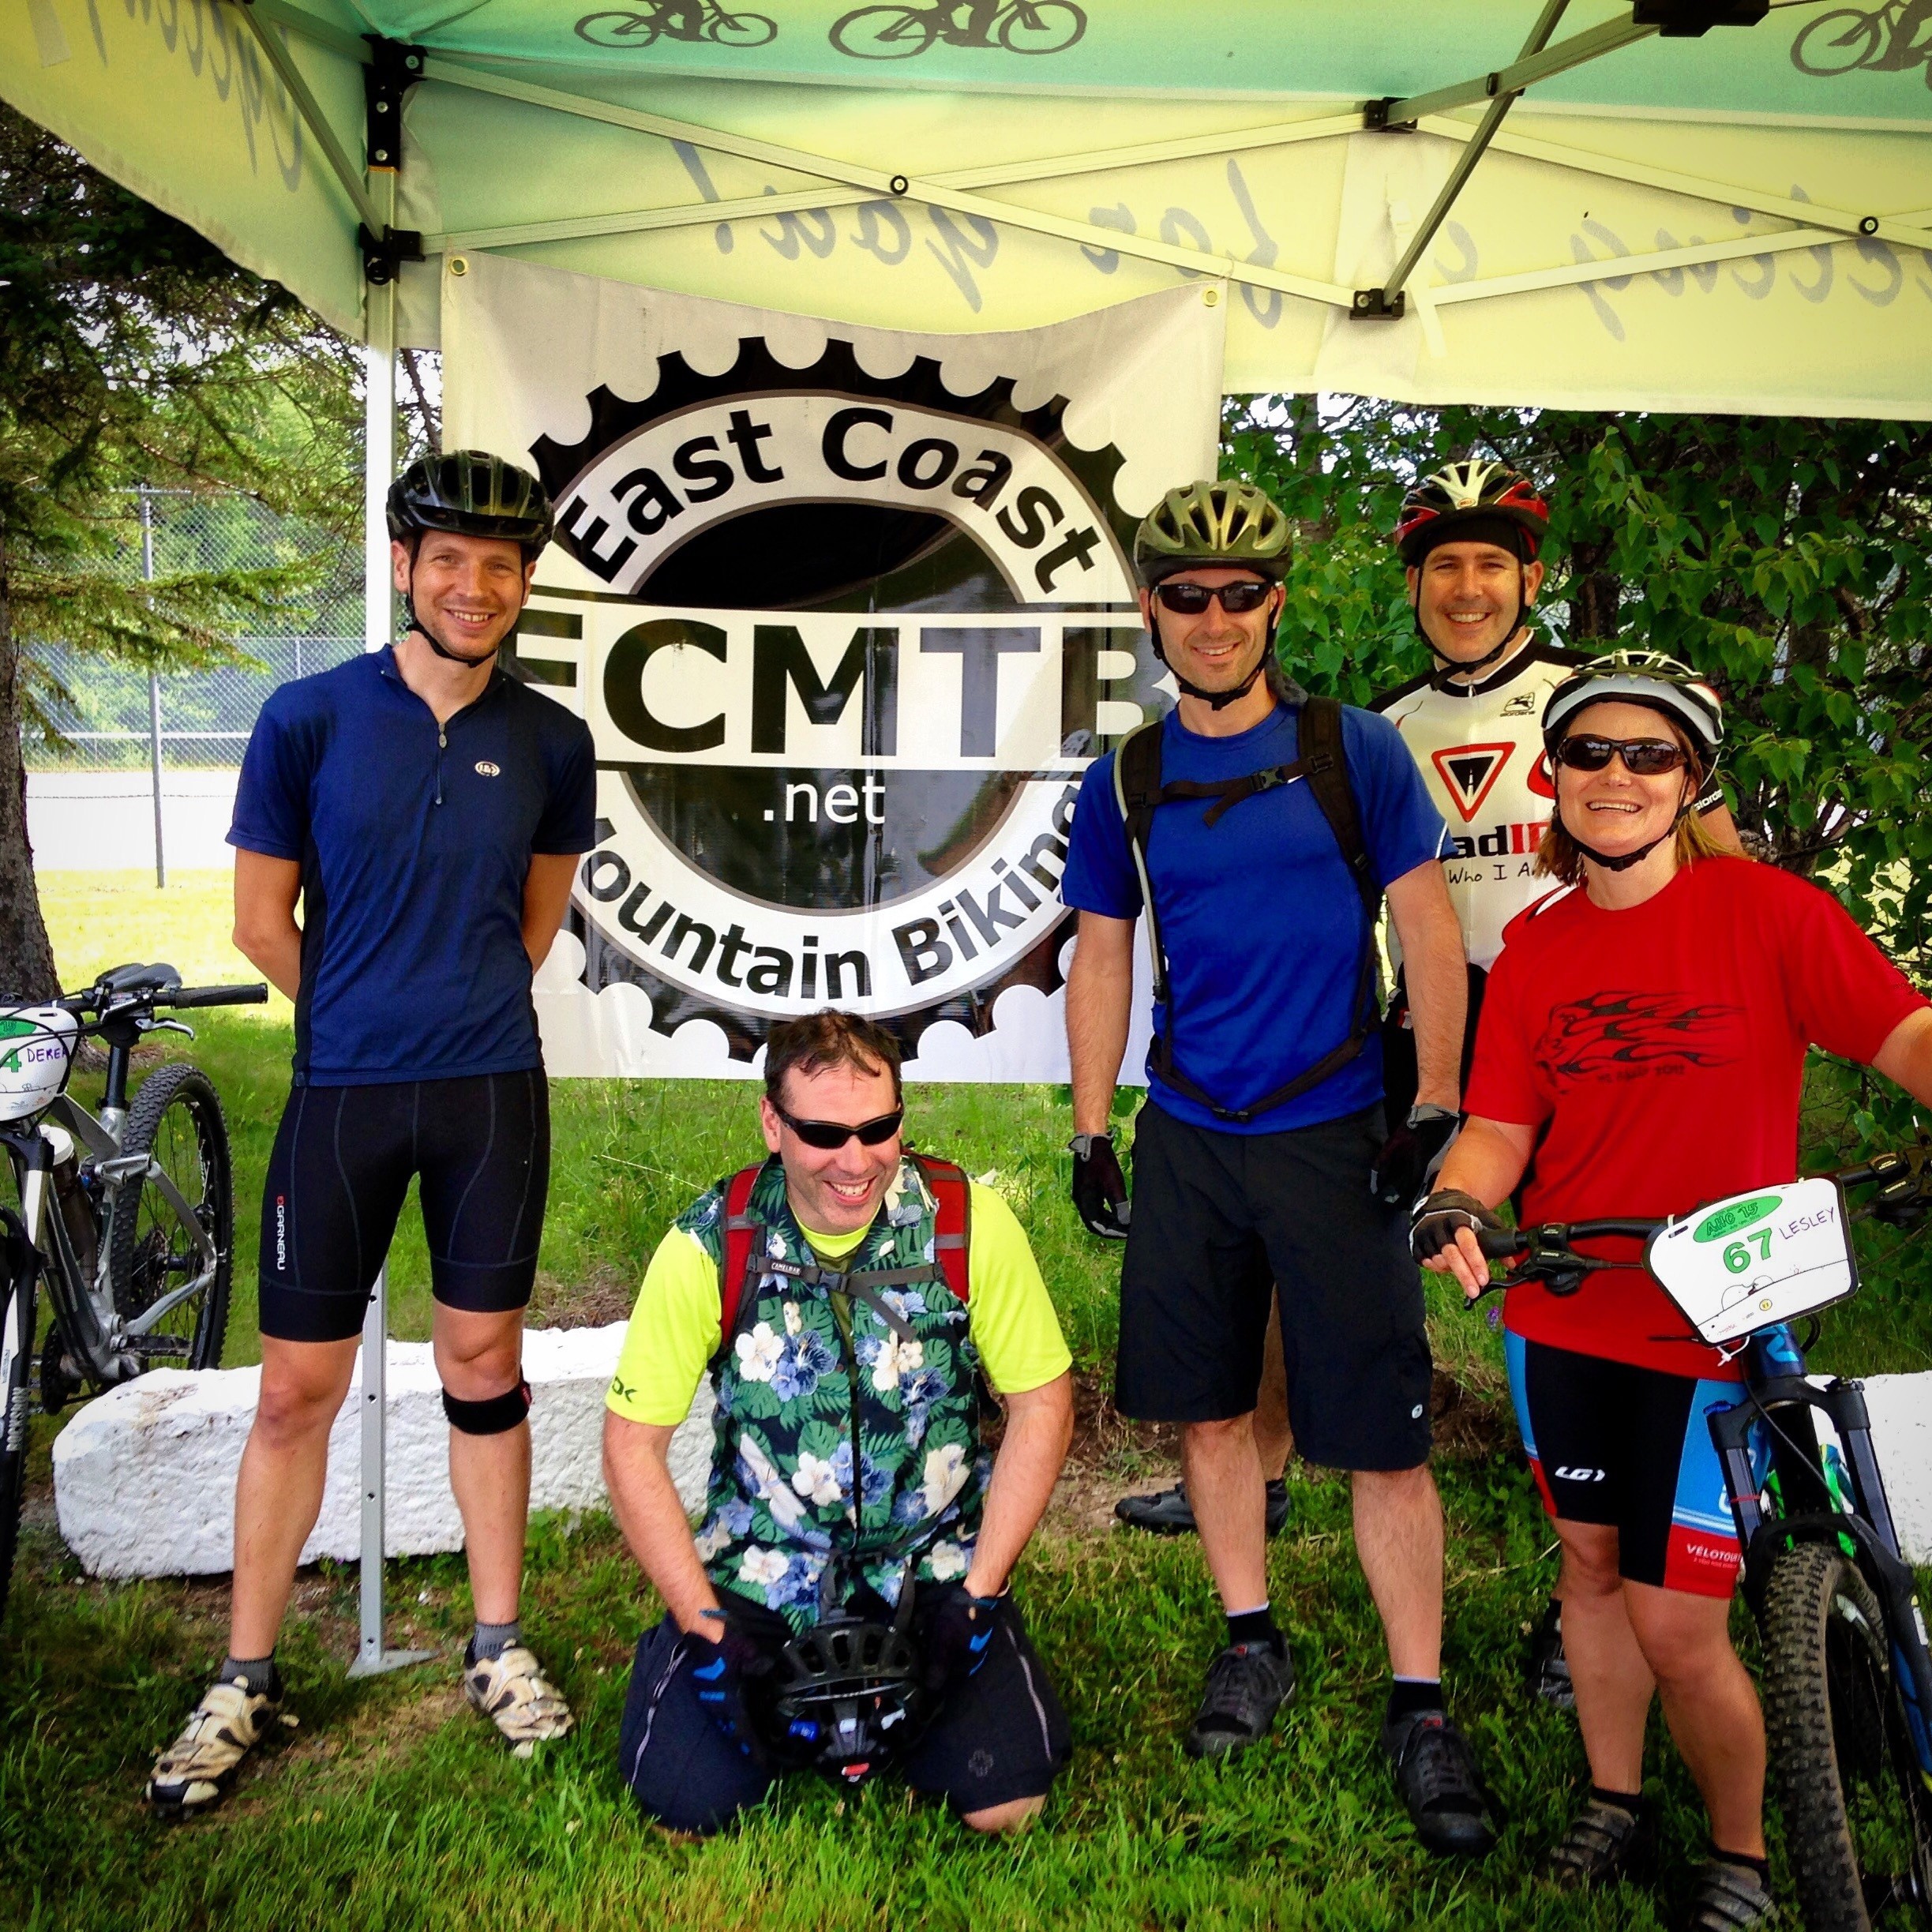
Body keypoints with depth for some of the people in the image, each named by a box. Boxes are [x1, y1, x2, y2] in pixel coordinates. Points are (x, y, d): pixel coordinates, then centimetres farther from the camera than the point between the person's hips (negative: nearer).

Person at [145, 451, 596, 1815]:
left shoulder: (549, 741, 1)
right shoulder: (312, 717, -5)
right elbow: (263, 918, 2)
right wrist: (369, 1016, 9)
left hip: (492, 1091, 1)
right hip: (342, 1090, -1)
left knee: (485, 1366, 11)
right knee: (299, 1389, 5)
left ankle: (499, 1645, 26)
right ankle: (246, 1679, 21)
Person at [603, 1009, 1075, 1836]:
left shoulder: (969, 1223, -13)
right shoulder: (711, 1245, -13)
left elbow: (1042, 1403, -4)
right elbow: (632, 1443, -6)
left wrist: (976, 1594, -9)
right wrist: (707, 1625, -11)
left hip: (933, 1570, 1)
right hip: (758, 1573, 0)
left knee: (1004, 1801, -13)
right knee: (684, 1806, -12)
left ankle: (890, 1702, 18)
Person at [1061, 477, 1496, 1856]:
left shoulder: (1353, 752, -3)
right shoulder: (1126, 785, 6)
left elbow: (1428, 929, -2)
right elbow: (1102, 958, 11)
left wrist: (1437, 1106, -7)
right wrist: (1089, 1128, 7)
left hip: (1332, 1138, -3)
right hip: (1186, 1140, 3)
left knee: (1381, 1434, -1)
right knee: (1210, 1405, 11)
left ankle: (1419, 1706, 14)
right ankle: (1254, 1646, 30)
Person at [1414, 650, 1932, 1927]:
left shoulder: (1767, 911, -9)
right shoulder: (1535, 946, 2)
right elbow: (1500, 1126, 2)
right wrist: (1456, 1207, -18)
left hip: (1709, 1330, -4)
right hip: (1559, 1318, 4)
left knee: (1675, 1622, 1)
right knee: (1591, 1563, 18)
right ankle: (1615, 1805, 41)